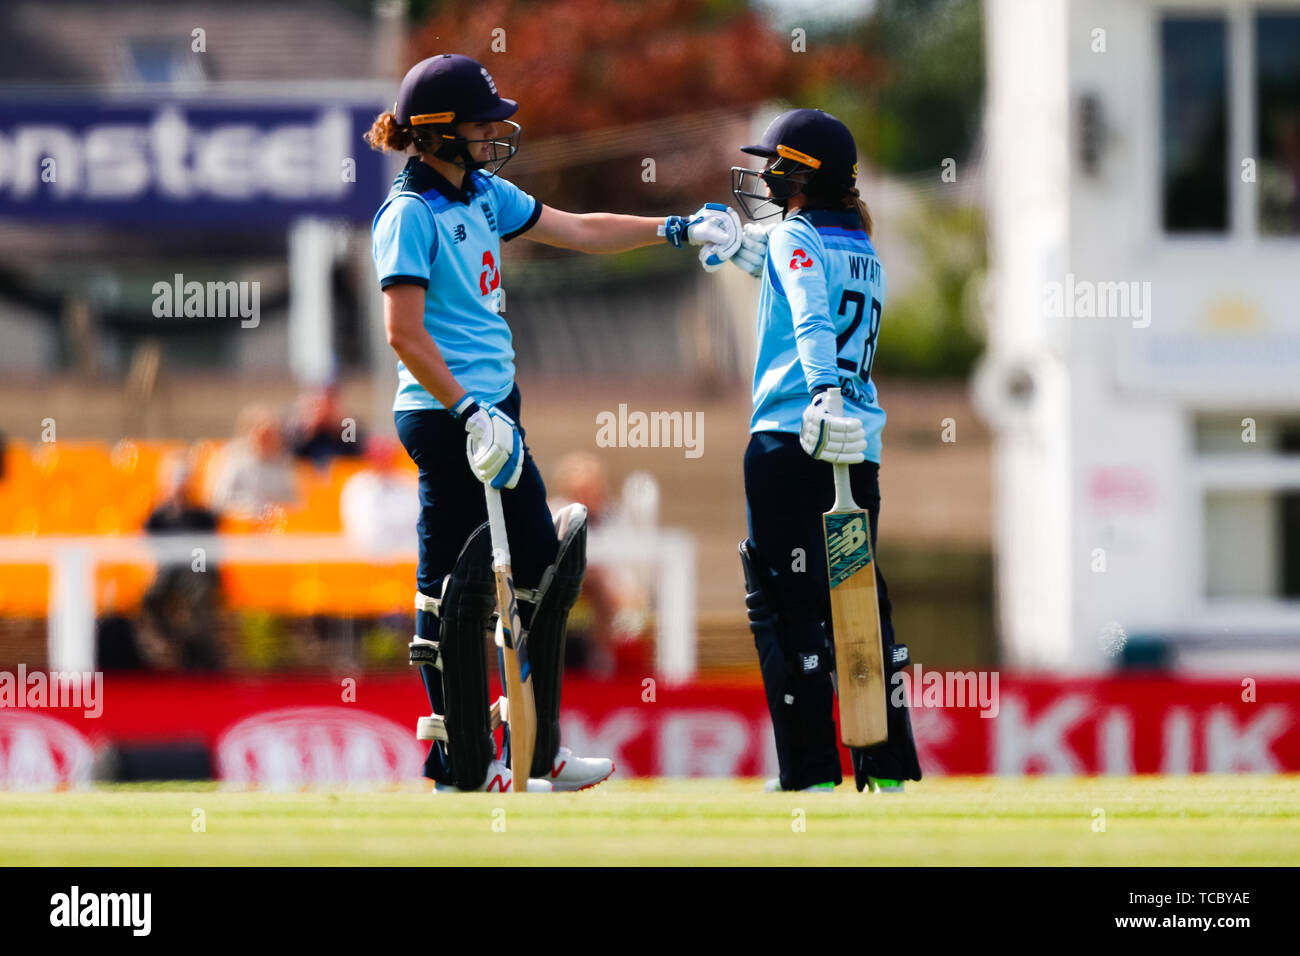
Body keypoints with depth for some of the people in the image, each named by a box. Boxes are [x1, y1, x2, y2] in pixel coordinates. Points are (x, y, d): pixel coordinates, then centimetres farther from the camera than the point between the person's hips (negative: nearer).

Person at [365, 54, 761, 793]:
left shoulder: (484, 196, 11)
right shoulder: (411, 215, -15)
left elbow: (578, 231, 21)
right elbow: (405, 332, -19)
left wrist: (676, 231, 18)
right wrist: (470, 411, -23)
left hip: (494, 407, 10)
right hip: (446, 419, -10)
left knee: (546, 566, 11)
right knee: (456, 589, -3)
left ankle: (538, 752, 20)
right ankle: (463, 770, 4)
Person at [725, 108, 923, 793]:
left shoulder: (797, 236, -3)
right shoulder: (865, 253, 19)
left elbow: (812, 320, -21)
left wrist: (822, 393, -36)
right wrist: (740, 248, 50)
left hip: (793, 439, -7)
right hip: (861, 448, 7)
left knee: (788, 605, -5)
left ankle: (812, 770, -9)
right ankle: (888, 765, 10)